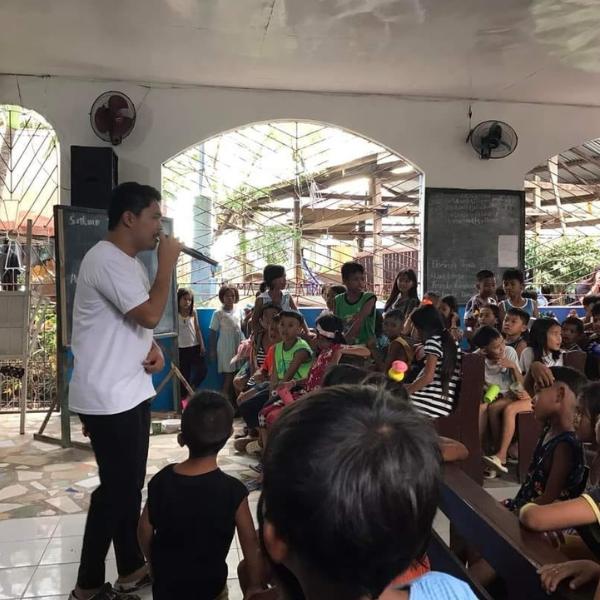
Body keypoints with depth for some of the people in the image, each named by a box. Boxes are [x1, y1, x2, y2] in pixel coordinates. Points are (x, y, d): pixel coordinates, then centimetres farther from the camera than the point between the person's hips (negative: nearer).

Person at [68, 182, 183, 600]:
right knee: (117, 488, 1)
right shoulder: (106, 260, -19)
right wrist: (168, 262, -15)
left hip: (132, 391, 10)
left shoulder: (130, 262, 13)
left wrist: (154, 349, 0)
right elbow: (151, 314, -25)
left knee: (130, 484, 17)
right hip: (108, 398, -9)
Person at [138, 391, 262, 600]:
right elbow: (250, 541, -14)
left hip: (165, 582, 4)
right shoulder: (233, 490, -22)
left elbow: (144, 530, -3)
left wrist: (154, 564, 14)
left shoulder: (161, 480, -14)